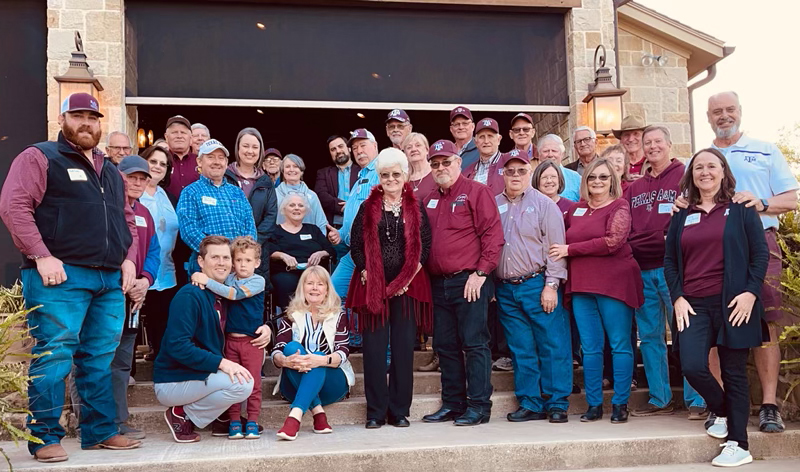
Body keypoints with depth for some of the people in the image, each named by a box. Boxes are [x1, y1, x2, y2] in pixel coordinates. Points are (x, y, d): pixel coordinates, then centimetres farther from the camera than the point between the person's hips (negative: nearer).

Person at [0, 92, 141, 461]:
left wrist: (129, 259, 11)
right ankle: (45, 438, 3)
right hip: (60, 277, -6)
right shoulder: (39, 158, 2)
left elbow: (127, 219, 27)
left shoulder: (111, 171, 23)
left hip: (110, 279, 6)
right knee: (54, 356, -7)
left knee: (101, 359, 9)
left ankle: (100, 432, 17)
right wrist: (43, 257, -16)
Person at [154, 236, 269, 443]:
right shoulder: (189, 296, -19)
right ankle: (183, 415, -8)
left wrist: (264, 329, -4)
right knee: (243, 383, -25)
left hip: (200, 375, 9)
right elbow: (177, 347, -27)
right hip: (172, 382, -9)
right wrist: (221, 363, -32)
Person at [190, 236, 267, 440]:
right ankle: (234, 422, 11)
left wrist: (207, 281, -19)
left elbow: (233, 294, -19)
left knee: (253, 382, -1)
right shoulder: (229, 279, 8)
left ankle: (252, 422, 6)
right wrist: (200, 280, -16)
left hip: (252, 340, -4)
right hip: (231, 339, 4)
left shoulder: (258, 281, -7)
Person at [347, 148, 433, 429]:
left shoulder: (415, 208, 7)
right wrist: (367, 276, -7)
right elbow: (355, 245, 4)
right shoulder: (368, 208, 7)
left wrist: (408, 278, -7)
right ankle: (376, 412, 7)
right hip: (373, 287, 0)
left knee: (403, 348, 1)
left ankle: (400, 411, 10)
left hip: (407, 287, 0)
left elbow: (425, 246, 2)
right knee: (374, 349, -1)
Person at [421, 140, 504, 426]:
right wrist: (425, 273, 9)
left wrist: (480, 273, -14)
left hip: (469, 281, -7)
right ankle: (452, 405, 20)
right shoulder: (430, 200, 17)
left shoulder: (476, 192, -3)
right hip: (438, 283, 7)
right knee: (445, 346, 10)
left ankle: (479, 406, 3)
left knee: (474, 344, -4)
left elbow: (493, 234, -10)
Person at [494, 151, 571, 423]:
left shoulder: (544, 204, 1)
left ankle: (557, 404, 7)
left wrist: (551, 285, -11)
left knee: (553, 347, -2)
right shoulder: (493, 206, 11)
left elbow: (556, 247, -4)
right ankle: (530, 404, 16)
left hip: (537, 285, -3)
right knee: (521, 351, 8)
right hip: (505, 290, 4)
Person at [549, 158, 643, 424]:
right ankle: (594, 404, 14)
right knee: (590, 348, 7)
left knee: (620, 345, 0)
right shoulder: (575, 209, 14)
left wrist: (570, 250, -11)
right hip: (581, 286, 5)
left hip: (613, 283, -5)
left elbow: (613, 241, -14)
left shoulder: (619, 207, -1)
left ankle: (620, 404, 8)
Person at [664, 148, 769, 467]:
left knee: (734, 372, 1)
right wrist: (677, 297, -1)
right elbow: (669, 260, 12)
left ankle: (738, 446, 9)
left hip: (732, 302, -2)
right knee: (692, 366, -12)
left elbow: (760, 253, 0)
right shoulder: (682, 217, 12)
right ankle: (721, 411, 19)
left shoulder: (741, 210, 4)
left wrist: (751, 291, -12)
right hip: (693, 305, 3)